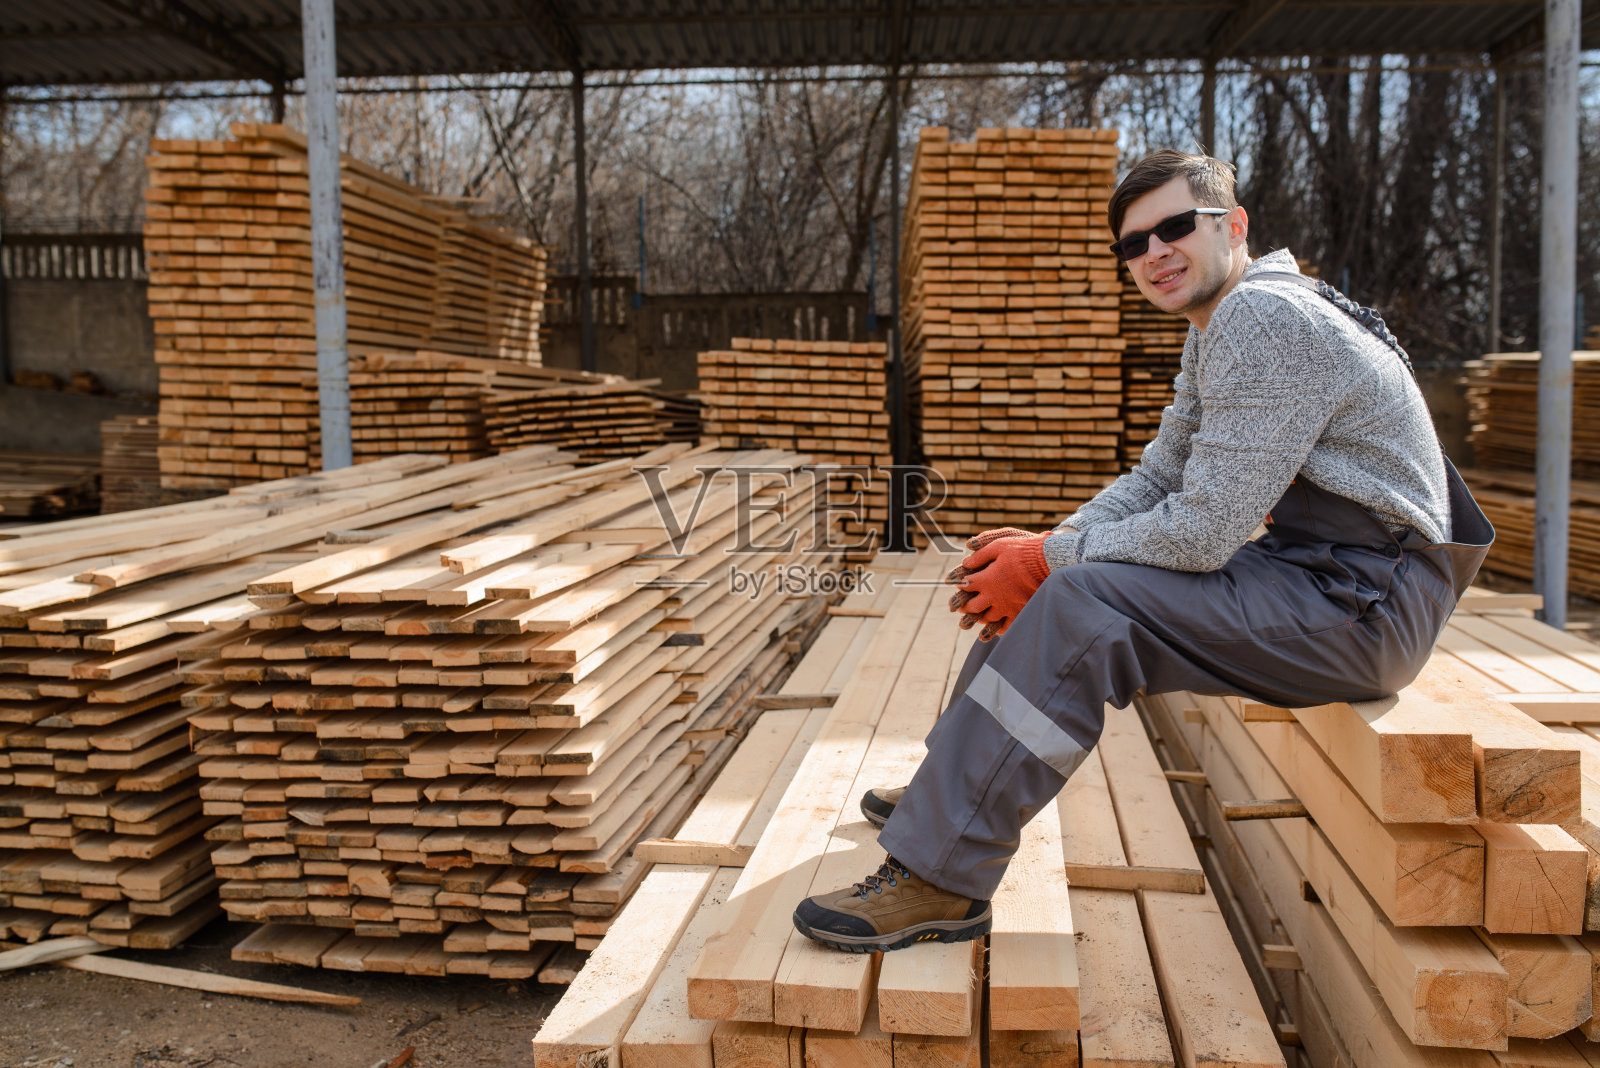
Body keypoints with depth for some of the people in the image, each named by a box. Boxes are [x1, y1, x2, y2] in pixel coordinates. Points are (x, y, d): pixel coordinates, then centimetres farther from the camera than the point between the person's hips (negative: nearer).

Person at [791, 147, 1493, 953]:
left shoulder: (1264, 319, -20)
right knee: (1062, 580, 12)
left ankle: (938, 878, -19)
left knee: (1083, 607, -25)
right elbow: (1159, 477, 16)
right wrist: (1046, 549, -1)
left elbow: (1202, 534, -24)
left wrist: (1049, 559, -12)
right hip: (1309, 569, 11)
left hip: (1366, 600, -11)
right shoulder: (1216, 329, 14)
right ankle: (954, 789, 21)